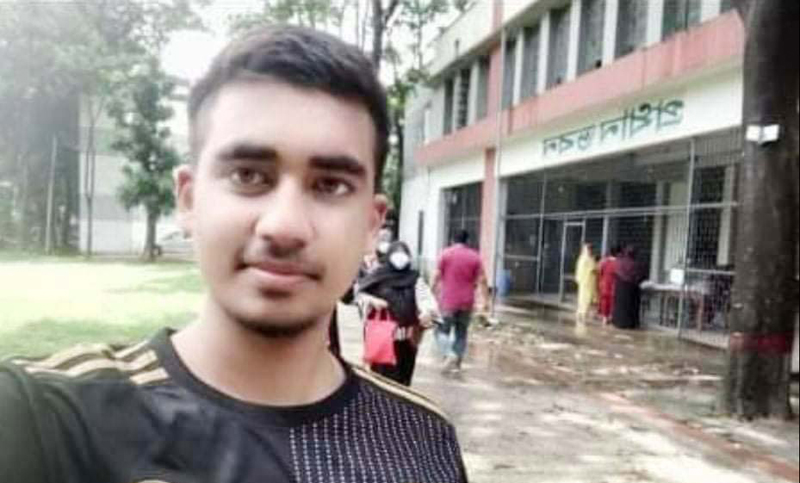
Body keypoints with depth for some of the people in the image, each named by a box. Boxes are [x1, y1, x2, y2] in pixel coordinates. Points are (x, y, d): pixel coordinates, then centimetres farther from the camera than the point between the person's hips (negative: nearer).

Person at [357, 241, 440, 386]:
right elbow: (358, 291, 5)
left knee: (403, 374, 6)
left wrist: (427, 311, -27)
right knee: (382, 371, -4)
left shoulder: (415, 279, 6)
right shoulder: (380, 275, 3)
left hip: (407, 337, 2)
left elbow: (426, 299, -7)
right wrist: (372, 300, -13)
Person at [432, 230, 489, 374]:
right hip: (467, 302, 2)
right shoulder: (475, 256, 2)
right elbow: (482, 280, -2)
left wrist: (435, 294, 4)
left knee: (443, 330, 8)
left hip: (448, 301, -2)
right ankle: (456, 364, 11)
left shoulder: (446, 254, -3)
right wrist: (485, 300, 2)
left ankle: (449, 354, -15)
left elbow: (436, 277, -6)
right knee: (462, 333, 13)